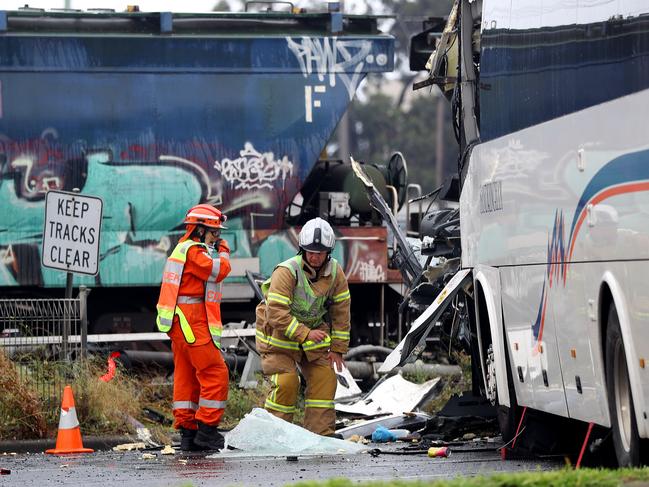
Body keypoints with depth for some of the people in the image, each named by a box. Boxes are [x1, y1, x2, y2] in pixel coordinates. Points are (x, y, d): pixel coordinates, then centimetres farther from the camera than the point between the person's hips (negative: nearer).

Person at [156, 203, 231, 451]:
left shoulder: (183, 249, 21)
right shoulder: (193, 250, -11)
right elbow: (220, 270, -17)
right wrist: (222, 251, -1)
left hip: (179, 322, 11)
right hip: (192, 321, -11)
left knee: (186, 375, 11)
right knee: (215, 373, -10)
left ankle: (187, 431, 12)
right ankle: (206, 429, -12)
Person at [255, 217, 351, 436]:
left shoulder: (335, 273, -8)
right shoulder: (286, 272, -26)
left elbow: (341, 311, 0)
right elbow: (276, 313, -30)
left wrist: (337, 349, -2)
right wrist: (305, 334, -32)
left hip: (313, 332, 6)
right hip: (279, 334, -6)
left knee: (324, 377, -4)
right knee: (286, 381, -16)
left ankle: (322, 433, 2)